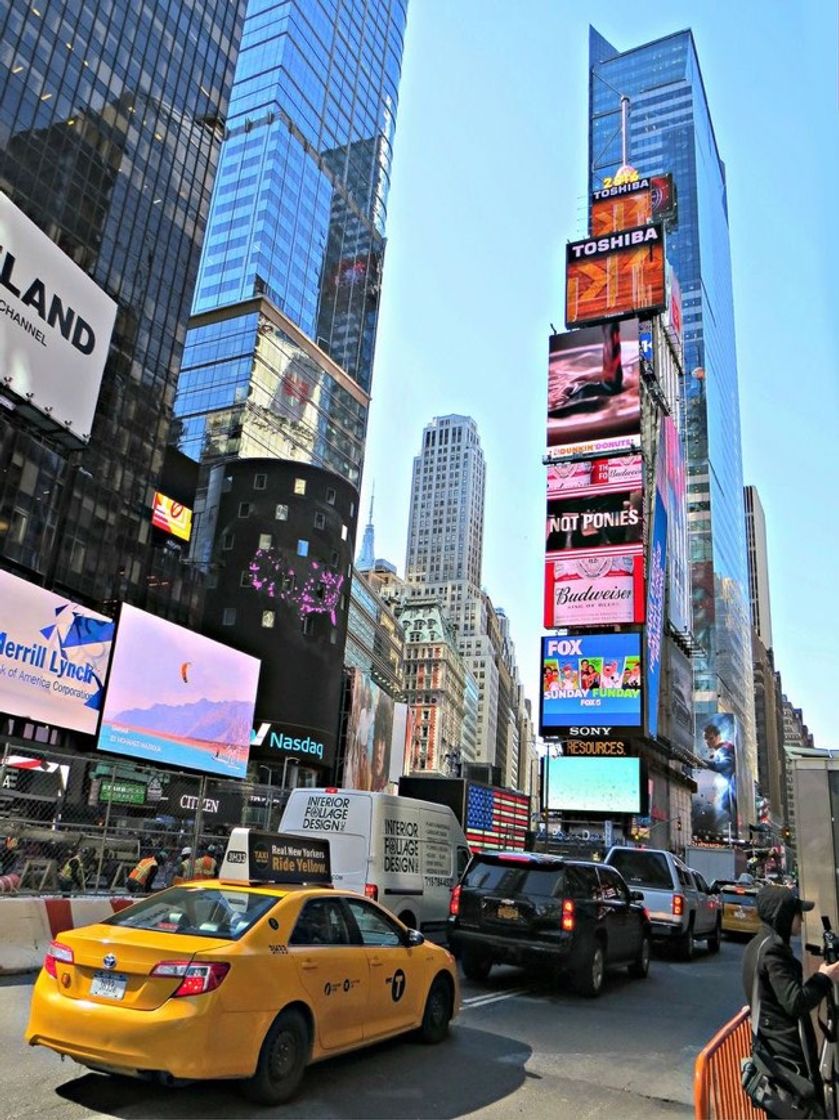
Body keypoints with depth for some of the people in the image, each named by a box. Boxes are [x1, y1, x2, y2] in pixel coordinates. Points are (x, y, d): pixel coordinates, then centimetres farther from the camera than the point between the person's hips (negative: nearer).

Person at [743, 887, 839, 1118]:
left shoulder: (758, 944, 12)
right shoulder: (773, 949, -20)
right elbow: (795, 1002, -20)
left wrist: (819, 977, 9)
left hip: (772, 1045, 10)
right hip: (785, 1050, -10)